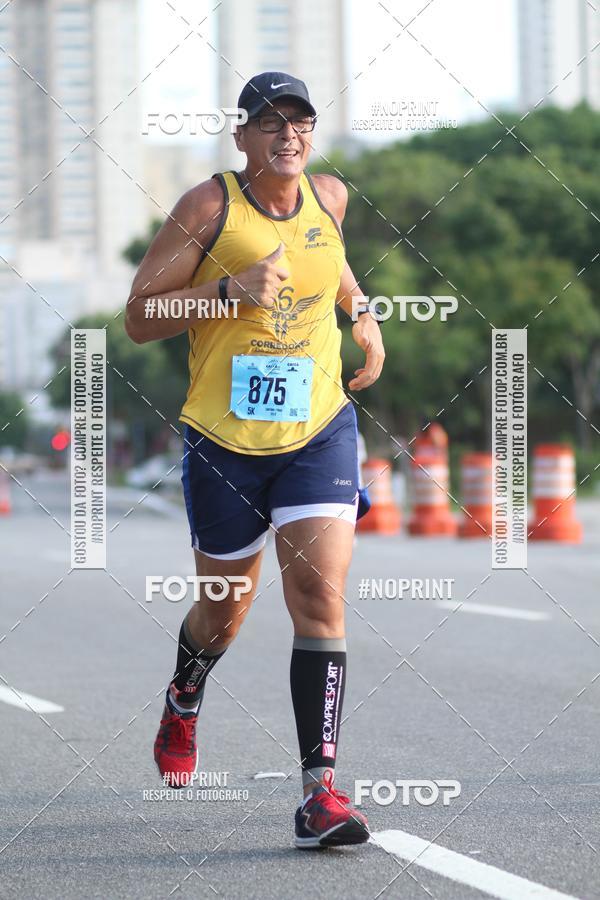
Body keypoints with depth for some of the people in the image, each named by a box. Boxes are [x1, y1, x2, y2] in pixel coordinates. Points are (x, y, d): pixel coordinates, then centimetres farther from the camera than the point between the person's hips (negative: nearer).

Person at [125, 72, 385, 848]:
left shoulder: (329, 197, 5)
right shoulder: (208, 208, -8)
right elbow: (139, 318, -9)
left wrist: (364, 317, 14)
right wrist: (231, 290, -21)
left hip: (318, 431, 2)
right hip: (224, 438, -2)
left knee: (320, 597, -14)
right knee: (224, 610, 13)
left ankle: (320, 791, -16)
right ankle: (184, 701, 48)